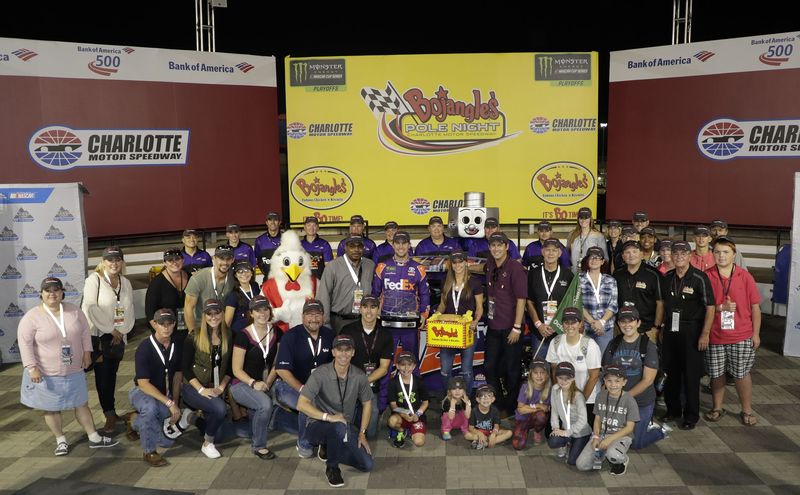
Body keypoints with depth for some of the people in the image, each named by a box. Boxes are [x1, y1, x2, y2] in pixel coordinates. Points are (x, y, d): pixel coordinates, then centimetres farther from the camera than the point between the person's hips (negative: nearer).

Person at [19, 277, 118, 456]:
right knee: (51, 408, 8)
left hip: (74, 372, 3)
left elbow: (85, 331, 7)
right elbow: (25, 343, -15)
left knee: (82, 404, 11)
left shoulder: (74, 311, -1)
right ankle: (61, 440, 27)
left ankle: (94, 438, 20)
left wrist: (86, 352, 1)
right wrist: (32, 367, -20)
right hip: (46, 374, -3)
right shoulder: (32, 317, -13)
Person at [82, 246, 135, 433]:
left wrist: (121, 331, -3)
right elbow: (90, 308, -14)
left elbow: (130, 311, 10)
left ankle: (110, 411, 20)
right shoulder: (94, 280, -6)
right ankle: (110, 414, 3)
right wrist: (111, 330, -11)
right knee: (102, 375, -4)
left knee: (112, 374, 9)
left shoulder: (125, 282, 10)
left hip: (119, 336, 4)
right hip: (99, 335, -4)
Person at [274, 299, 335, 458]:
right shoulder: (291, 336, -10)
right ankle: (304, 445, -6)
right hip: (291, 385, -4)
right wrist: (303, 389, -24)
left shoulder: (329, 335, 4)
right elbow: (282, 370, -16)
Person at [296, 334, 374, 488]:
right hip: (318, 425, -5)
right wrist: (328, 417, -36)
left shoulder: (359, 376, -8)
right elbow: (301, 404, -26)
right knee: (340, 427, -39)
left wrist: (362, 433, 1)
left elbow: (367, 403, 7)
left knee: (367, 465, -9)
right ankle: (331, 468, -11)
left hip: (346, 428, 5)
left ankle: (328, 448, 14)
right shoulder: (321, 374, -20)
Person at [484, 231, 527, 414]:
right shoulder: (490, 265, 6)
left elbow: (521, 299, -15)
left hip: (510, 328, -7)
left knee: (512, 369, 6)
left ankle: (510, 407, 22)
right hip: (493, 326, 7)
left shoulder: (515, 268, -14)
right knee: (489, 367, 14)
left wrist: (517, 328, -16)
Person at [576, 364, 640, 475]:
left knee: (613, 455, -40)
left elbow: (629, 427, -11)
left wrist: (610, 439, -20)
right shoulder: (600, 396, 2)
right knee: (581, 465, -12)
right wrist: (596, 437, -8)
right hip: (601, 434, 4)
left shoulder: (629, 401, -11)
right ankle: (602, 453, 17)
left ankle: (622, 460, -1)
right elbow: (597, 419, 9)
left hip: (621, 436, -4)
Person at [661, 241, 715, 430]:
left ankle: (691, 416, 16)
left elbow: (710, 307, -10)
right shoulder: (667, 277, 6)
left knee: (691, 375, 2)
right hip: (670, 329, 5)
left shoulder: (699, 278, -10)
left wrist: (705, 334, -14)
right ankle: (673, 410, 27)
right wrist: (661, 328, 13)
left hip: (691, 330, -5)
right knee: (671, 372, 11)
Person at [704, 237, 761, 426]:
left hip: (741, 336, 0)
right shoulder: (706, 276, -3)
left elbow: (755, 306, 2)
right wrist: (721, 307, -17)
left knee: (742, 374, 8)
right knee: (717, 374, 11)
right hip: (715, 336, 1)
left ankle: (747, 410, 25)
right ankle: (717, 408, 28)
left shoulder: (745, 276, -2)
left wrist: (756, 334, 1)